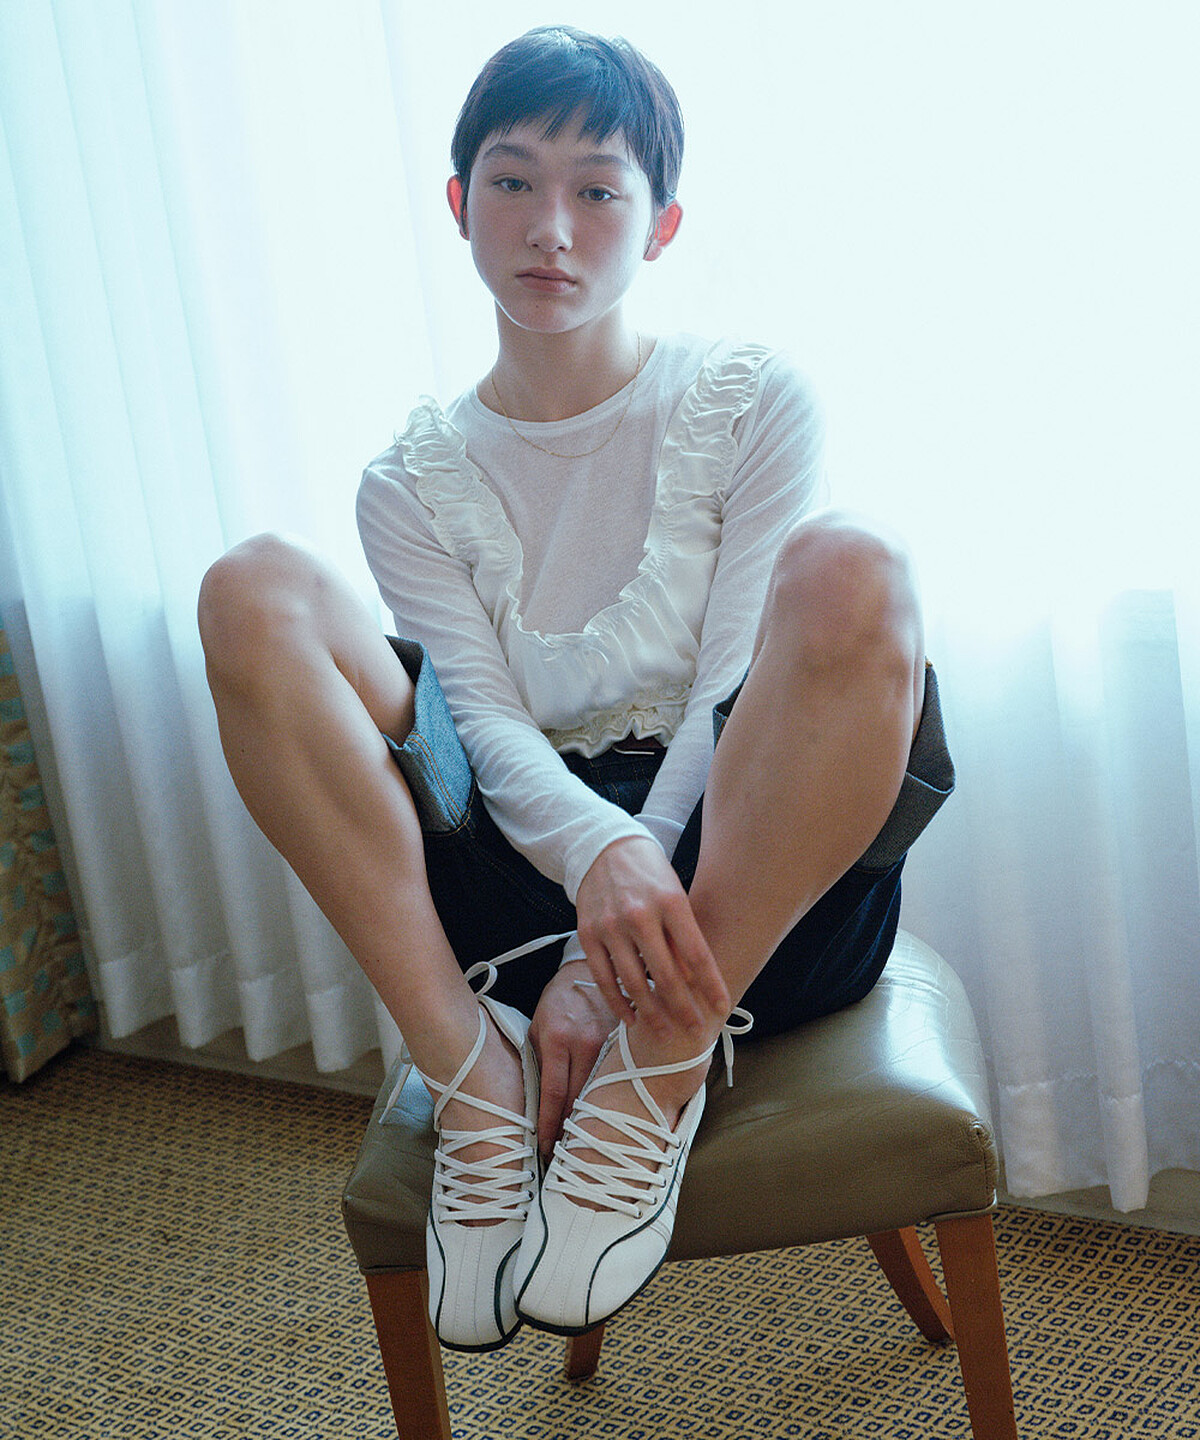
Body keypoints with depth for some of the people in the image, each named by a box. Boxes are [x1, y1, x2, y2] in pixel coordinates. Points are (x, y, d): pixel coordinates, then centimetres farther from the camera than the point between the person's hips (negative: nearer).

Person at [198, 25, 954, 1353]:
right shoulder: (417, 484, 7)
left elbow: (738, 695, -8)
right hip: (526, 874, 2)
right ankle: (474, 1069, -23)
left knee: (850, 572, -30)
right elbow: (488, 726, -6)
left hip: (754, 875, -1)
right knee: (256, 592, -15)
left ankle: (653, 1081, -24)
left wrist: (613, 962, -20)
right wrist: (596, 850, -31)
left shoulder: (750, 400, 2)